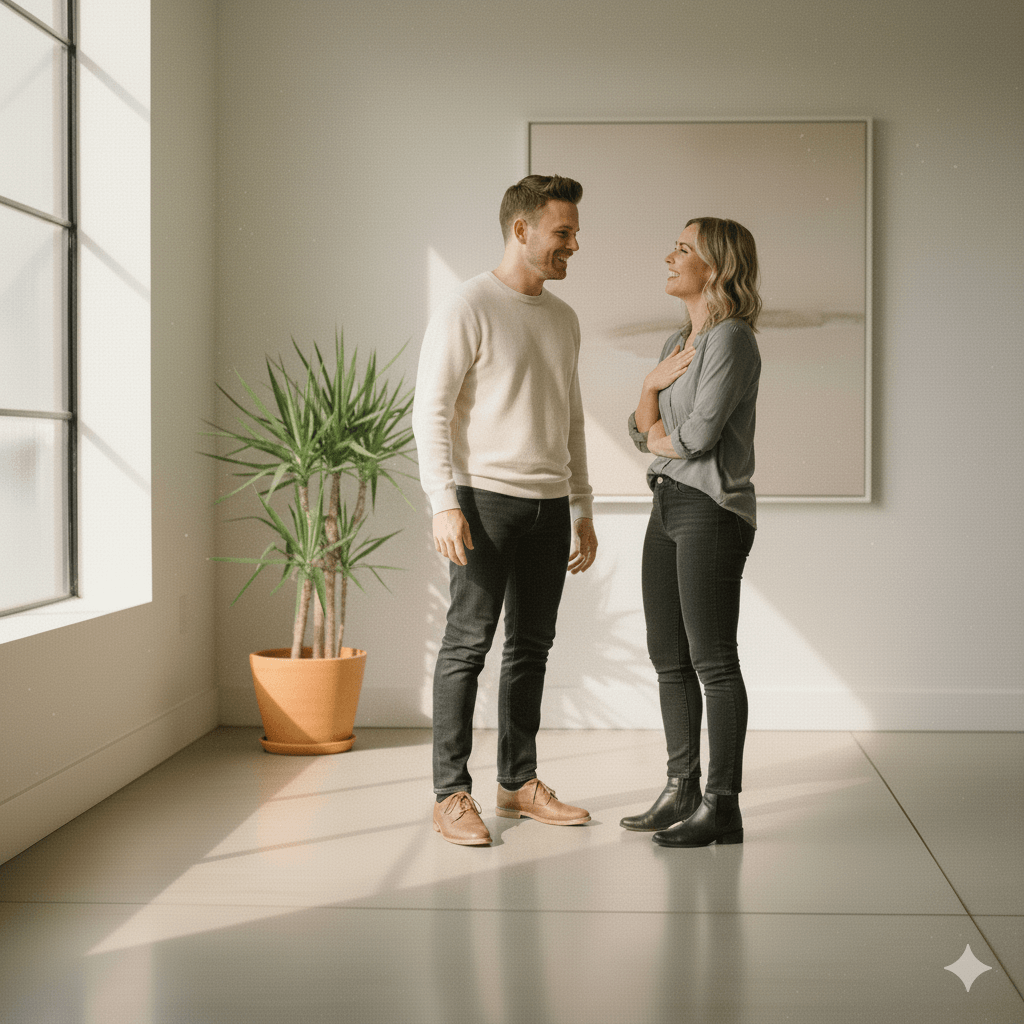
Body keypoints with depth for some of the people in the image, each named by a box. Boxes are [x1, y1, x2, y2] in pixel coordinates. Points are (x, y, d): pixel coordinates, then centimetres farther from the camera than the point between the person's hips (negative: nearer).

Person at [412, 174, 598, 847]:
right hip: (485, 496, -7)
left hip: (550, 504, 7)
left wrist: (583, 510, 18)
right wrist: (444, 502, -19)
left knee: (532, 645, 10)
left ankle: (520, 781, 19)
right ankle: (452, 795, 0)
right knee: (469, 642, -5)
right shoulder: (469, 308, -6)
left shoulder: (564, 319, 16)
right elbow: (431, 410, -10)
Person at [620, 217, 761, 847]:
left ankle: (723, 806, 2)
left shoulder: (732, 339, -11)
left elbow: (698, 434, -18)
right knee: (669, 659, 12)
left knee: (713, 661, -5)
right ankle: (682, 791, 21)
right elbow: (643, 432, 13)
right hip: (668, 508, 9)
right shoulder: (678, 342, 17)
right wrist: (651, 386, -5)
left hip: (713, 509, -9)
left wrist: (657, 435, 2)